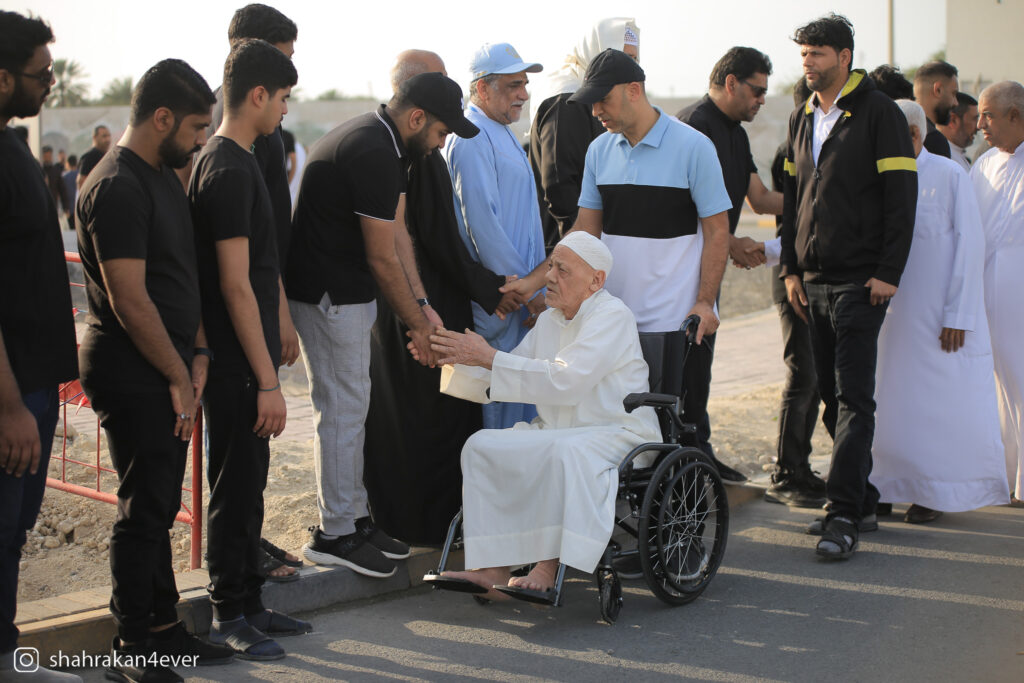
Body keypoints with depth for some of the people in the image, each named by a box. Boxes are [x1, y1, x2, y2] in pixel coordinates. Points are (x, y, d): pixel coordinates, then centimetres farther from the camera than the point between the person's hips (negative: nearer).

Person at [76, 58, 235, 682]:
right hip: (133, 377, -9)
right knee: (145, 510, -3)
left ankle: (165, 630, 25)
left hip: (169, 373, 9)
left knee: (159, 507, 15)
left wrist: (198, 354, 8)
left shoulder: (165, 177, 14)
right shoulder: (117, 188, -17)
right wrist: (178, 376, -13)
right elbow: (130, 301, -20)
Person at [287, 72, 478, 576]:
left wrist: (422, 306, 5)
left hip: (346, 293, 11)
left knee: (349, 406, 16)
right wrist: (416, 323, -8)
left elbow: (397, 232, 10)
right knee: (342, 408, -4)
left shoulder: (385, 144, 10)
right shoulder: (373, 154, -22)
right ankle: (333, 534, 6)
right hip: (328, 296, -11)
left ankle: (353, 518, 26)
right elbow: (382, 257, -18)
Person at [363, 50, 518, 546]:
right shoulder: (422, 153, -20)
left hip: (382, 295, 9)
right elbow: (441, 238, -19)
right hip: (428, 301, -9)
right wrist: (488, 289, -10)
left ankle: (387, 513, 27)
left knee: (389, 408, 17)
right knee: (436, 410, 2)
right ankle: (433, 520, 10)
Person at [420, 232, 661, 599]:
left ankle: (549, 568, -32)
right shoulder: (548, 320, 14)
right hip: (556, 433, 8)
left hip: (618, 435, -8)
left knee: (567, 451, -38)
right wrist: (454, 359, 0)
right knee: (483, 445, -13)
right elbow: (497, 380, 19)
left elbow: (565, 380, -25)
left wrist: (488, 357, -23)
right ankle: (493, 567, -18)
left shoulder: (612, 315, -12)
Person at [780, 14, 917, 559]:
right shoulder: (802, 120, 15)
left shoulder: (879, 113, -5)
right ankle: (862, 498, 19)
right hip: (813, 281, 7)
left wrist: (887, 273, -14)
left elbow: (901, 196, -9)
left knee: (853, 397, -9)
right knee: (832, 396, 9)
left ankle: (843, 515, -10)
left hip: (860, 282, -7)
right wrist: (791, 267, 12)